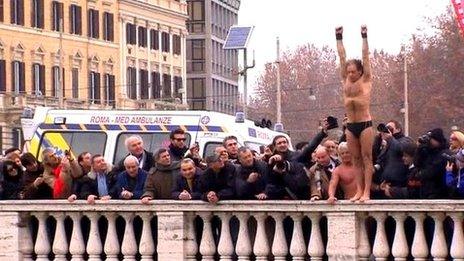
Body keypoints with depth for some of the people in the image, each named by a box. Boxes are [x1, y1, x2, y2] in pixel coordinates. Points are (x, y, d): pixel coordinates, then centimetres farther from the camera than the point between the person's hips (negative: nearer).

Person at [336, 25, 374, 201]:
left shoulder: (365, 80, 1)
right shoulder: (346, 81, 12)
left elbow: (365, 56, -2)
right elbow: (342, 57, 13)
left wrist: (364, 36, -3)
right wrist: (339, 38, 13)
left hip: (365, 124, -5)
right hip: (350, 126, 5)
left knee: (366, 158, -4)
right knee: (356, 159, 5)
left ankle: (366, 192, -7)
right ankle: (359, 191, 6)